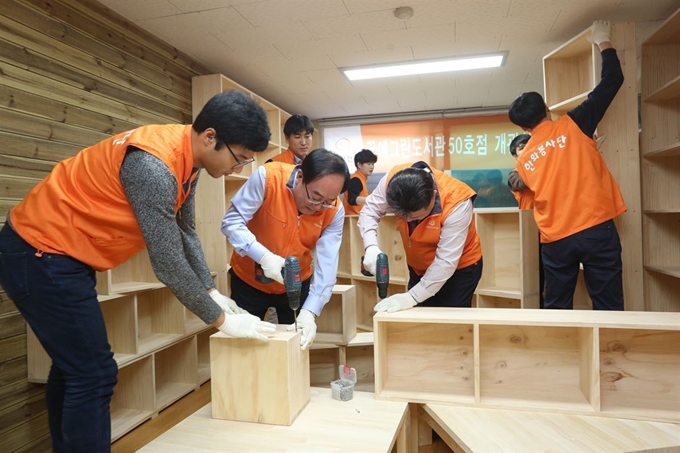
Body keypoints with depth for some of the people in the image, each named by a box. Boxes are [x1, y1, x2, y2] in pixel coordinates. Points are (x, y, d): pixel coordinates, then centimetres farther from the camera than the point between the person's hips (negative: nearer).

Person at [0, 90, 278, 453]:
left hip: (56, 251, 10)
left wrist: (212, 292, 4)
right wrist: (221, 319, -17)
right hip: (41, 253, -9)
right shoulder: (154, 164, -31)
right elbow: (168, 262, -28)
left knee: (74, 368, 19)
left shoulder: (187, 157, -2)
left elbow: (185, 232, 7)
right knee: (94, 375, -7)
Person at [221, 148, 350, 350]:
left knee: (297, 345, 15)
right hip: (248, 281, -1)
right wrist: (264, 256, -37)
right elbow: (232, 221, -23)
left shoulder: (334, 212, -18)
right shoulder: (267, 177, -26)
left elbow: (327, 266, -22)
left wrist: (309, 311, -34)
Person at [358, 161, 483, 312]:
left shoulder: (456, 202, -35)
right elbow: (369, 210, -11)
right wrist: (371, 247, -30)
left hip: (460, 268, -4)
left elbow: (446, 262, -31)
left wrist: (412, 297, -33)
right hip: (418, 267, 4)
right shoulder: (393, 180, -25)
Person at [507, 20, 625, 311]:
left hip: (555, 240, 3)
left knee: (556, 310, 13)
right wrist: (603, 42, 20)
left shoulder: (524, 159, 9)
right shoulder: (572, 126, -1)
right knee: (608, 308, 4)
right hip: (596, 228, -3)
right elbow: (612, 81, 4)